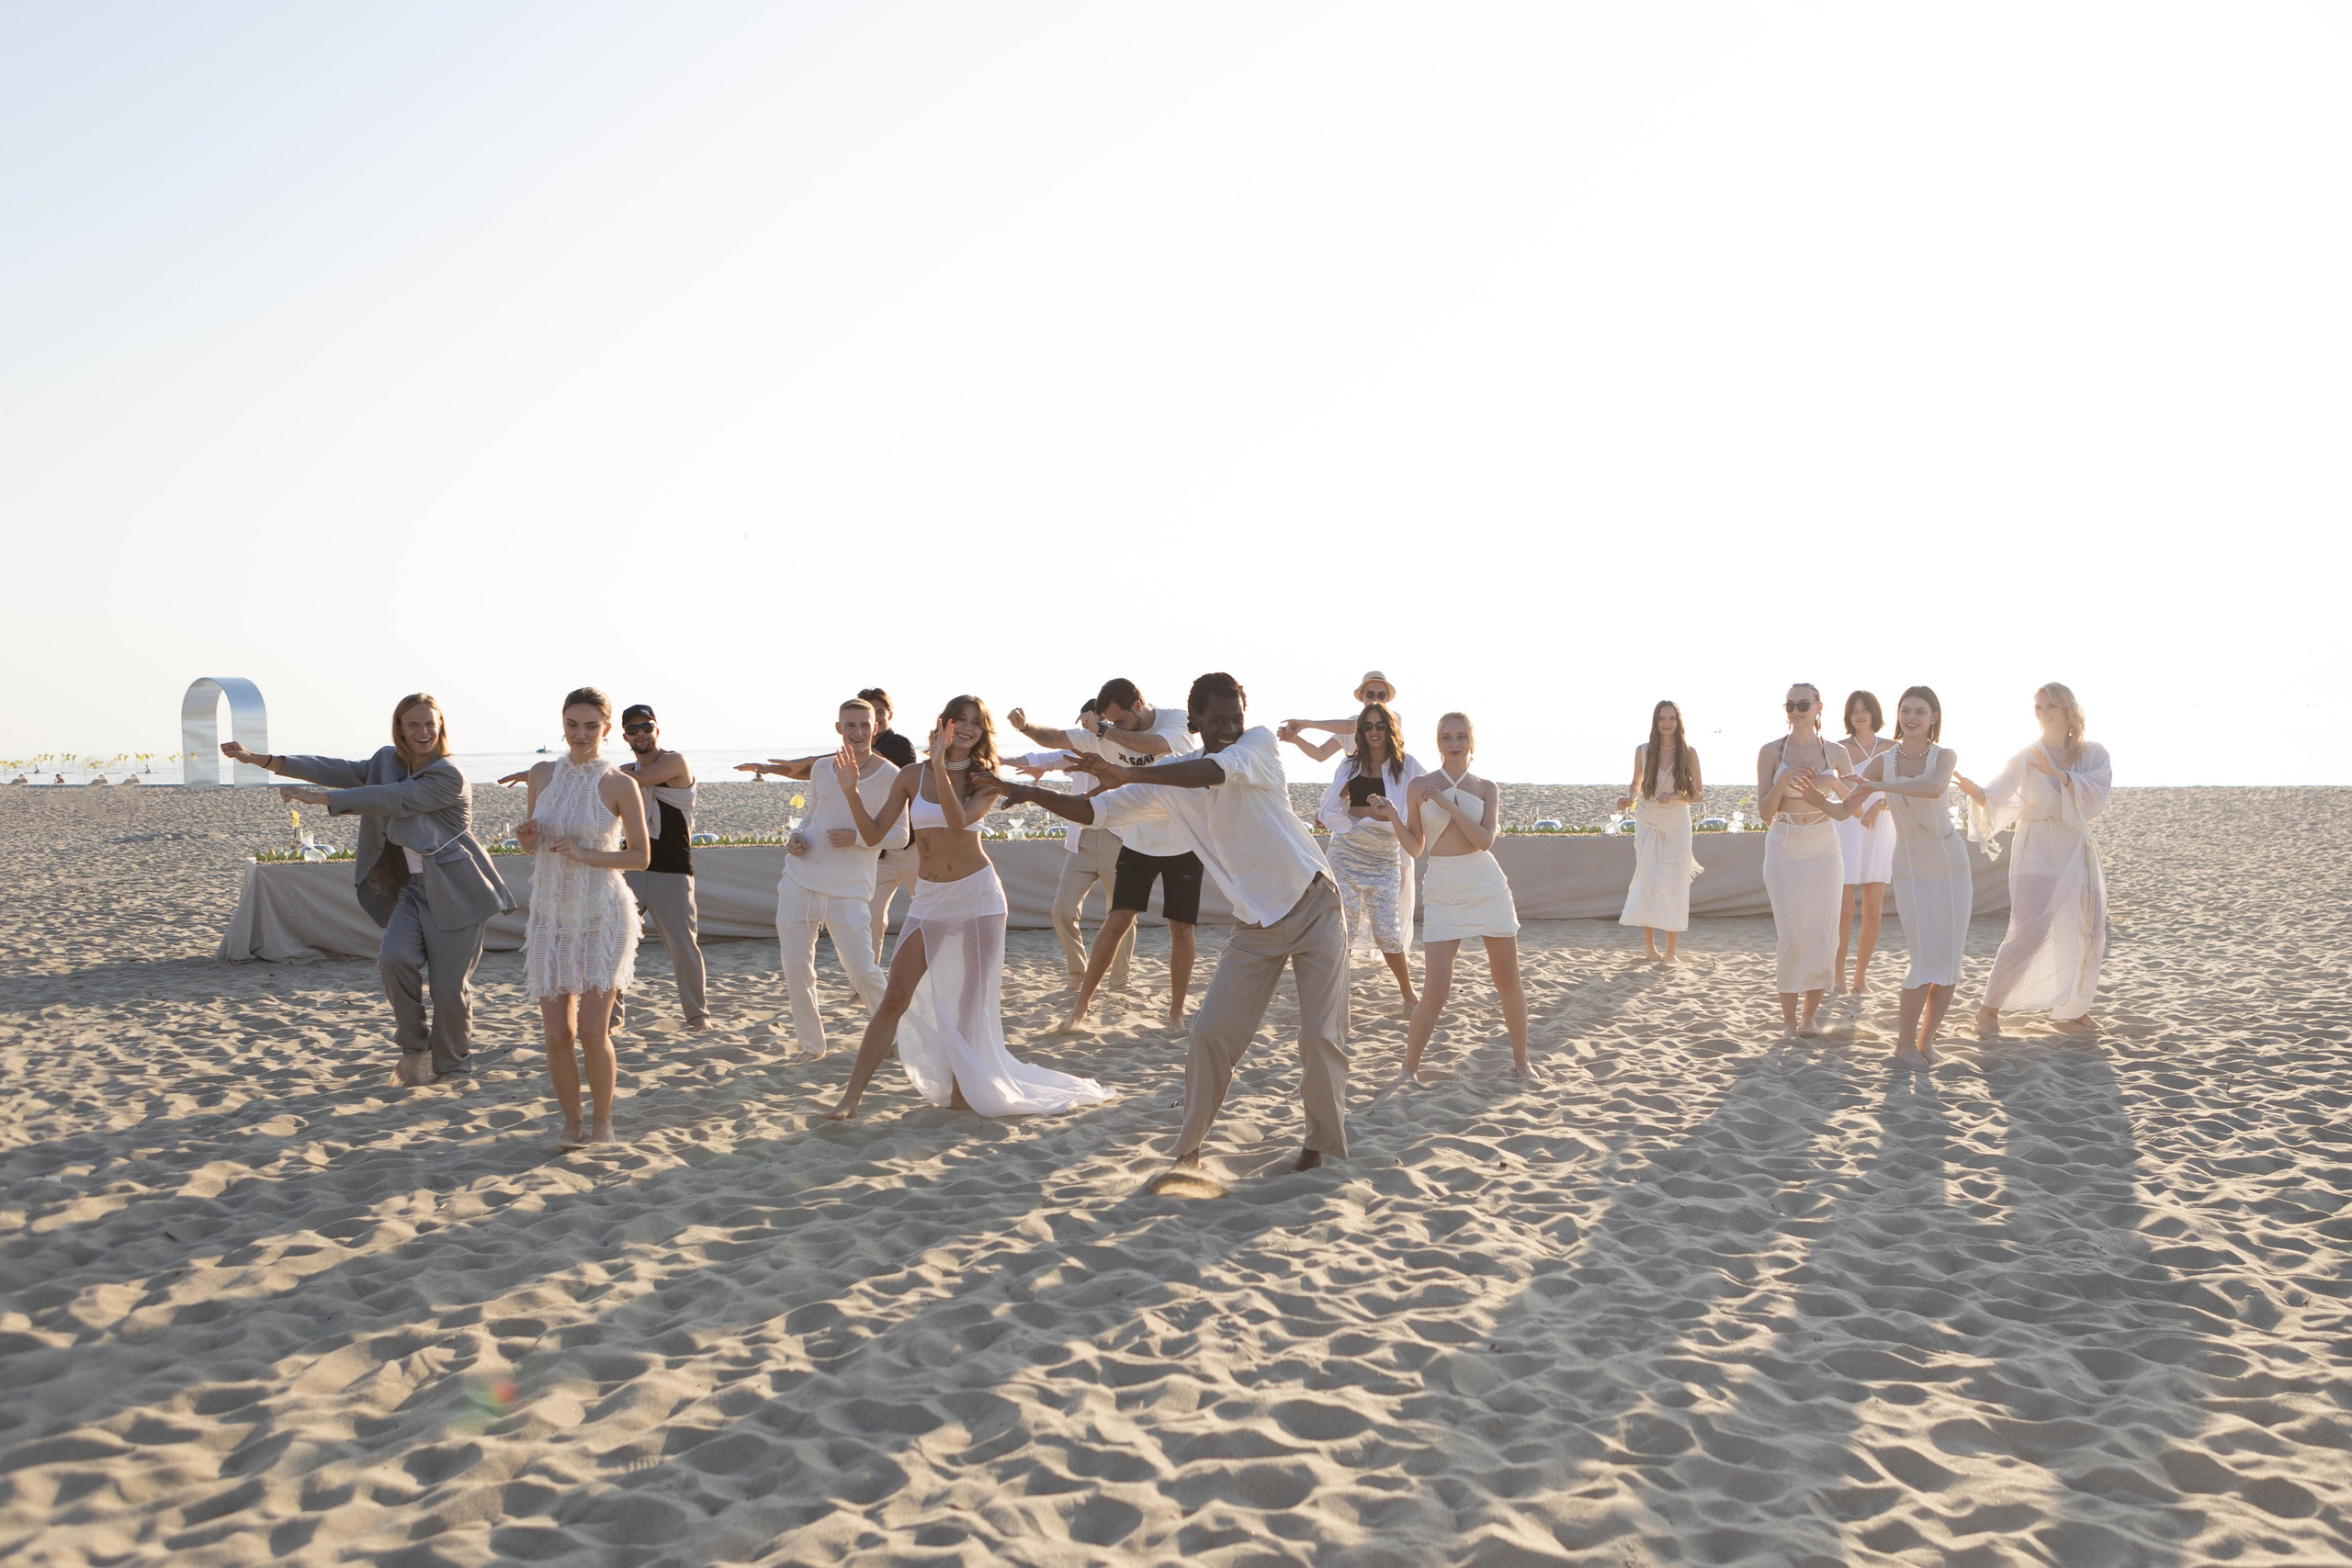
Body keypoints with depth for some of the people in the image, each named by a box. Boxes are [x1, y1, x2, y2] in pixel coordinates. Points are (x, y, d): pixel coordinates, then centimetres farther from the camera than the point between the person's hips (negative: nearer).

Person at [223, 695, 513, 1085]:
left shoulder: (448, 776, -14)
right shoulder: (389, 762, 10)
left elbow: (389, 800, -21)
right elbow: (342, 771, 8)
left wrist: (317, 797, -20)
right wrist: (264, 760, 1)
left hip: (453, 892, -6)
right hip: (413, 888, 6)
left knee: (449, 984, -4)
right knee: (394, 957, -18)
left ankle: (452, 1065, 18)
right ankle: (414, 1046, 2)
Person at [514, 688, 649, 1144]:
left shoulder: (620, 785, -8)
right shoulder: (542, 774, 5)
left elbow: (640, 856, -4)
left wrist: (585, 854, -17)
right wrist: (526, 837, -6)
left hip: (602, 918, -4)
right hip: (550, 917, 4)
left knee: (592, 1032, -8)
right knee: (557, 1035, 2)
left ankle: (602, 1120, 14)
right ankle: (570, 1120, 23)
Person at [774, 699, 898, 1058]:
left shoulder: (889, 776, -5)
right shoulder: (822, 769, 10)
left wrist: (857, 837, -20)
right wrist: (796, 837, 1)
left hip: (849, 890, -4)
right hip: (799, 882, 4)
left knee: (862, 971, -7)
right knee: (796, 969, 3)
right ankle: (811, 1042, 19)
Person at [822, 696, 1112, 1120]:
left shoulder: (984, 781, -1)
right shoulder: (912, 777, 2)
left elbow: (958, 820, -21)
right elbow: (874, 834, -3)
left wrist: (941, 768, -27)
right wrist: (851, 791, -16)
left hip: (978, 894, -1)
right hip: (930, 898, 1)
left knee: (973, 999, 4)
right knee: (895, 998, -5)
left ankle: (962, 1089, 16)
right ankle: (851, 1096, -2)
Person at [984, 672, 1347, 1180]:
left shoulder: (1260, 743, -11)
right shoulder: (1170, 781, 1)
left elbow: (1216, 770, -33)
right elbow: (1096, 811, 0)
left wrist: (1129, 774, -42)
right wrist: (1033, 794, -15)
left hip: (1315, 908, -3)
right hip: (1255, 925, 4)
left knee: (1321, 1035, -5)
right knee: (1211, 1032, -4)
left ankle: (1323, 1144, 15)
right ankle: (1189, 1151, 9)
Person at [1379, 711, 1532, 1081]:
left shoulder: (1486, 788, 4)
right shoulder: (1420, 787, 1)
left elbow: (1484, 840, -11)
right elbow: (1415, 847, 4)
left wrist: (1447, 804, -16)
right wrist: (1393, 817, -12)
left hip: (1488, 886, 2)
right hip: (1443, 893, -1)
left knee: (1508, 982, 7)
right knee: (1435, 993, -9)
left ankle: (1521, 1060, 25)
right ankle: (1409, 1067, 8)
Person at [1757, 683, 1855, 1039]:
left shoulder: (1835, 753, 4)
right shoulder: (1771, 752, -1)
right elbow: (1765, 812, -2)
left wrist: (1831, 782, -17)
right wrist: (1783, 780, -18)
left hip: (1823, 849, 2)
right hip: (1784, 849, -2)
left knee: (1823, 936, 0)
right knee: (1791, 937, -4)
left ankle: (1810, 1016, 12)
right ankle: (1789, 1019, 6)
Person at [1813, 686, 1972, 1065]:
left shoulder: (1944, 756, -7)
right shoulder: (1881, 762, -4)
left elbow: (1934, 788, -30)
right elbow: (1845, 811, -9)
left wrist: (1879, 787, -36)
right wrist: (1820, 800, -31)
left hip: (1952, 863, 1)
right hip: (1911, 870, -1)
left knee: (1950, 960, 1)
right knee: (1926, 961, -10)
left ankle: (1926, 1039, 14)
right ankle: (1904, 1044, 2)